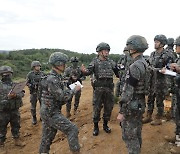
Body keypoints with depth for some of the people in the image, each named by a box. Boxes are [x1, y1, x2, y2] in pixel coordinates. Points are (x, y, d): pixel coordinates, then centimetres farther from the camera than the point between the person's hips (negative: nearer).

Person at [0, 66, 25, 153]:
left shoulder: (15, 84, 5)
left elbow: (22, 93, -4)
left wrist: (16, 95, -22)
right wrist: (8, 96, -23)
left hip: (15, 110, 4)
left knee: (16, 126, 17)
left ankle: (17, 140, 36)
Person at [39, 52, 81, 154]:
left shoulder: (57, 78, 10)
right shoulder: (52, 80, -21)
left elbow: (62, 92, 16)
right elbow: (62, 97, -21)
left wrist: (71, 90, 0)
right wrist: (74, 90, -10)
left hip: (48, 112, 9)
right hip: (51, 113, -9)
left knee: (47, 139, 17)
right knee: (72, 129, -6)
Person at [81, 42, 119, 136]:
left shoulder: (111, 62, 8)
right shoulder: (95, 62, -3)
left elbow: (118, 73, 11)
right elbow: (89, 71, -18)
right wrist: (84, 71, -39)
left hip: (109, 88, 4)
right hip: (98, 89, -3)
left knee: (108, 107, 11)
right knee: (97, 108, 4)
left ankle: (105, 125, 29)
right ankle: (96, 126, 19)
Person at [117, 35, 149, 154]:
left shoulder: (135, 66, -24)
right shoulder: (144, 63, 7)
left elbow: (128, 91, -25)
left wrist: (122, 112, -20)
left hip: (132, 105, -9)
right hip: (141, 103, 10)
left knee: (129, 136, 4)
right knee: (137, 133, 22)